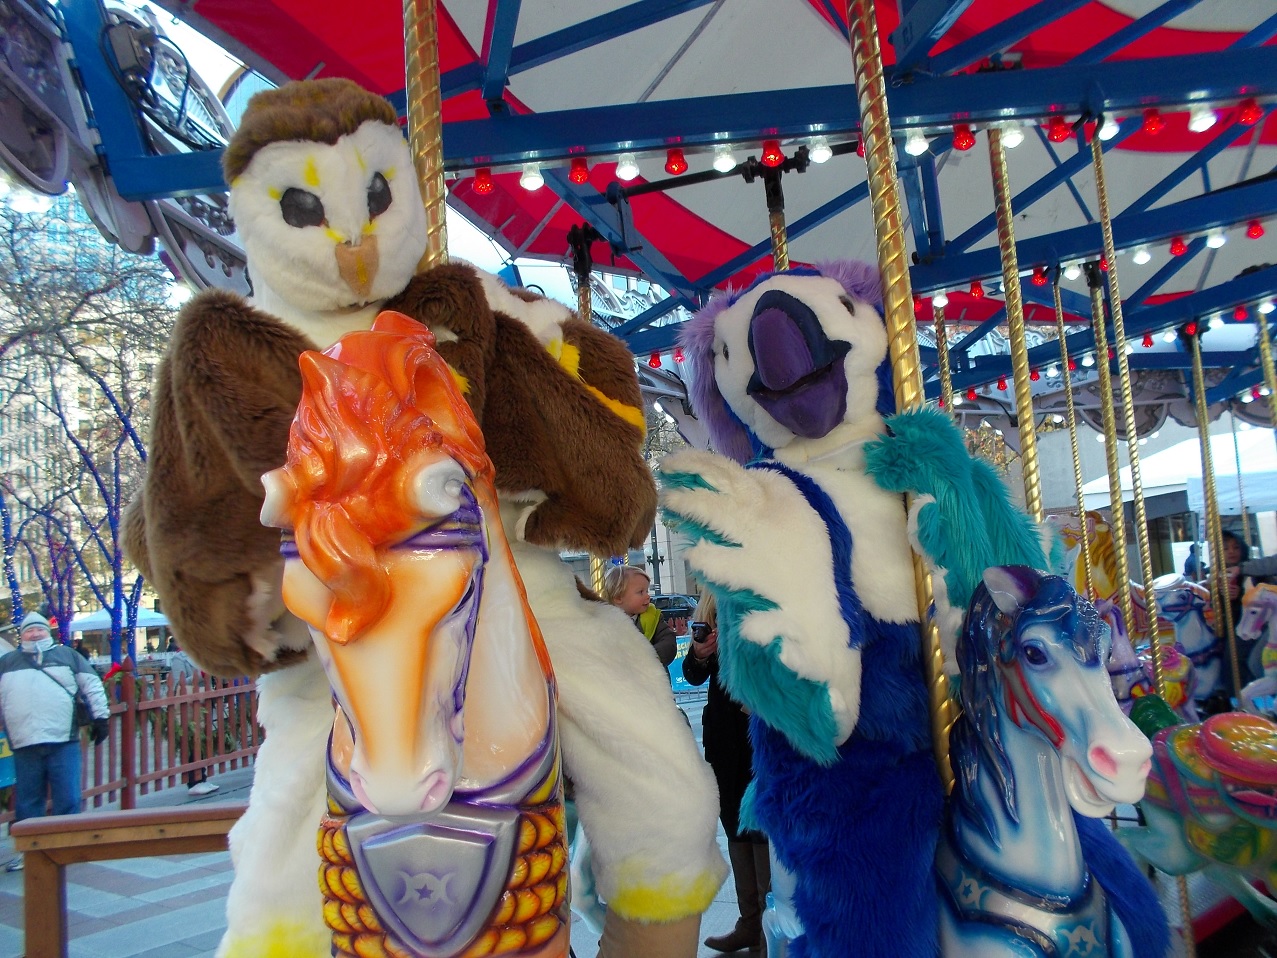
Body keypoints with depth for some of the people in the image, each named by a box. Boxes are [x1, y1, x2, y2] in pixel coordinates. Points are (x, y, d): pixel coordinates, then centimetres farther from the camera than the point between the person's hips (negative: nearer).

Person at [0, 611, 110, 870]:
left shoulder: (67, 654, 11)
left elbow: (92, 685, 9)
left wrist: (100, 716, 2)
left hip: (64, 742, -1)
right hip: (25, 745, 2)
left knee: (68, 799, 0)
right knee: (28, 801, 9)